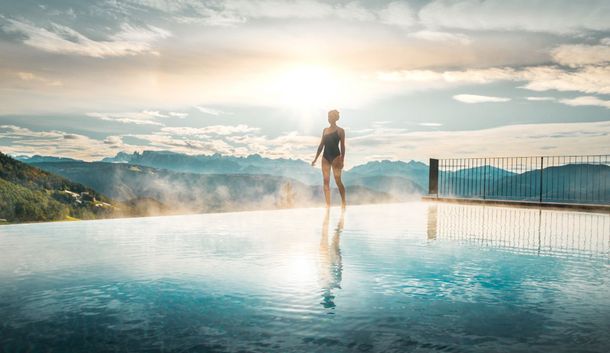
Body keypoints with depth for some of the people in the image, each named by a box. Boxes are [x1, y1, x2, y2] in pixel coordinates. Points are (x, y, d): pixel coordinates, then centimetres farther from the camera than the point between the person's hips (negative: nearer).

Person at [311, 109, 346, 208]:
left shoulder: (340, 130, 0)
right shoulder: (325, 130, 13)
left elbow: (342, 146, -3)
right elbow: (321, 145, 16)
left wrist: (342, 160, -11)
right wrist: (315, 159, 12)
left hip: (335, 157, -5)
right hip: (325, 157, 5)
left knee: (338, 181, -7)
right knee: (326, 181, -2)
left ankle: (343, 202, 8)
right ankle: (327, 204, -1)